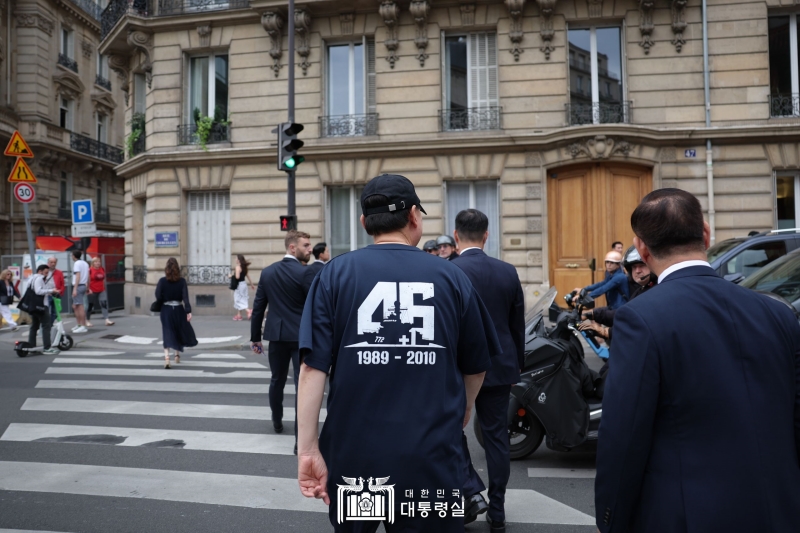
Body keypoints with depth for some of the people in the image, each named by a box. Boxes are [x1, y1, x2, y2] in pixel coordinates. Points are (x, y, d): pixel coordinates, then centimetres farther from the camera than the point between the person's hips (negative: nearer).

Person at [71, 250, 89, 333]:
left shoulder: (77, 263, -10)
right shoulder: (85, 263, 16)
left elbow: (78, 276, -19)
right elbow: (88, 277, 17)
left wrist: (75, 289, -22)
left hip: (78, 286, -9)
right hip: (84, 285, 9)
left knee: (80, 306, -8)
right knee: (75, 306, 16)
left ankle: (83, 326, -9)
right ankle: (79, 325, 18)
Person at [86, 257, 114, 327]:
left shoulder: (102, 269, 7)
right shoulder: (90, 270, -9)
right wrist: (89, 289, -16)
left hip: (102, 291, 4)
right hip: (92, 291, -4)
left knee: (104, 304, -11)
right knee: (90, 306, 8)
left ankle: (107, 320, -16)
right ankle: (87, 321, 23)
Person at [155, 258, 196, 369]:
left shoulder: (162, 281, -7)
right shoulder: (182, 281, -6)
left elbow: (158, 297, -9)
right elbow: (185, 297, -12)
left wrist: (162, 303, 12)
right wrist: (188, 311, -16)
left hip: (166, 310, -1)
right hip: (178, 310, 1)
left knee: (167, 335, -1)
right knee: (180, 332, 21)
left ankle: (166, 358, -18)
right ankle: (177, 355, 33)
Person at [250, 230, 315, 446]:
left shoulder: (267, 272, 5)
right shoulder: (305, 273, -12)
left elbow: (258, 307, 8)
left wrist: (255, 336, 15)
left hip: (276, 335, 6)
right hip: (301, 336, -6)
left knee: (277, 380, 23)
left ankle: (277, 421, 43)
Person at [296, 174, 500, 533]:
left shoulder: (336, 274, -4)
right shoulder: (451, 277, -1)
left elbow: (314, 366, -10)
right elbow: (477, 365, 8)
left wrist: (309, 449, -5)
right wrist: (463, 409, 27)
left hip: (355, 454, 1)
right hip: (431, 456, -1)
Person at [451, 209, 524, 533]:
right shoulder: (508, 272, 0)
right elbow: (518, 325, 7)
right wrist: (517, 366, 18)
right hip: (499, 366, 4)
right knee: (496, 437, 11)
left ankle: (471, 492, 4)